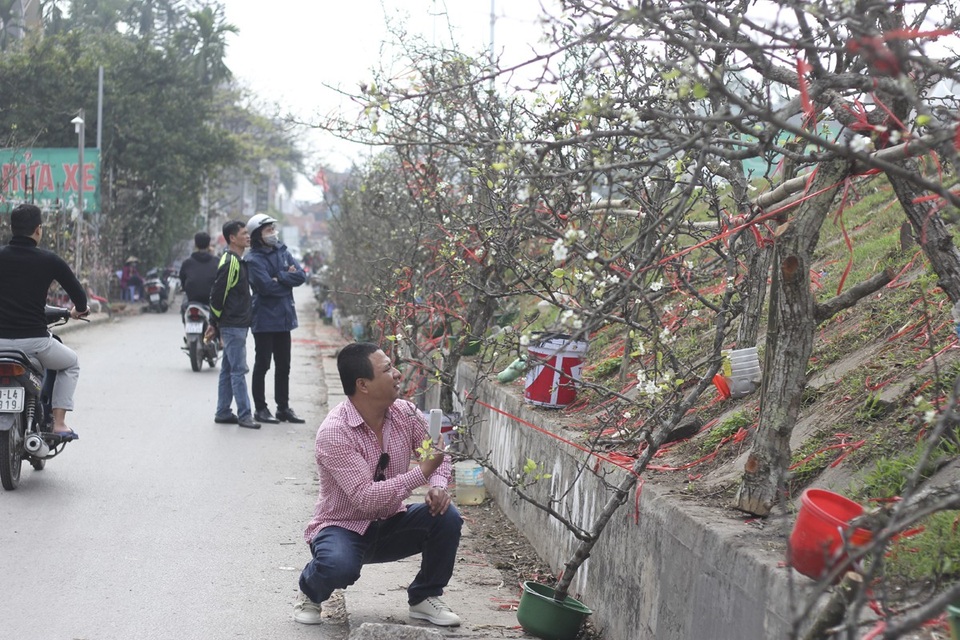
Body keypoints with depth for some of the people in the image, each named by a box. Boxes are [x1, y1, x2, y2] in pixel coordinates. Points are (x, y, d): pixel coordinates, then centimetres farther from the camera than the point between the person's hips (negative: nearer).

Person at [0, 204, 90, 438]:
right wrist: (79, 310, 26)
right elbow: (78, 294, 3)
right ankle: (59, 423, 13)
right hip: (35, 339, -2)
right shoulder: (49, 260, -2)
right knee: (71, 364, 26)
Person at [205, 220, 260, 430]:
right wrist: (215, 323, -8)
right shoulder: (230, 262, -16)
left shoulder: (237, 261, 15)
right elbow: (217, 294, -17)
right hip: (233, 326, -10)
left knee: (228, 370, 12)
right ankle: (244, 415, -5)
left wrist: (215, 323, 19)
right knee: (238, 370, -7)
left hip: (236, 326, 10)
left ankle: (222, 413, 18)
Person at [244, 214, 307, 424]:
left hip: (284, 318, 7)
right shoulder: (253, 259, -10)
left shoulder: (282, 252, 10)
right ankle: (260, 409, 9)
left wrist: (279, 277, -14)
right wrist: (288, 279, -7)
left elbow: (301, 276, -1)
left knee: (284, 366, 12)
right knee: (262, 365, 1)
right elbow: (267, 286, -21)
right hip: (264, 319, -6)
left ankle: (283, 407, 21)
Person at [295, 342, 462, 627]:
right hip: (343, 527, -6)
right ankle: (310, 592, 2)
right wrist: (421, 472, -35)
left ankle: (425, 597, 6)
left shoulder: (404, 413, -7)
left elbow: (438, 453, 6)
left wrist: (438, 485, -17)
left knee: (447, 516, -17)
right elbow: (367, 499, -32)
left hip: (390, 525, 6)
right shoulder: (334, 432, -26)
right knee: (340, 566, -38)